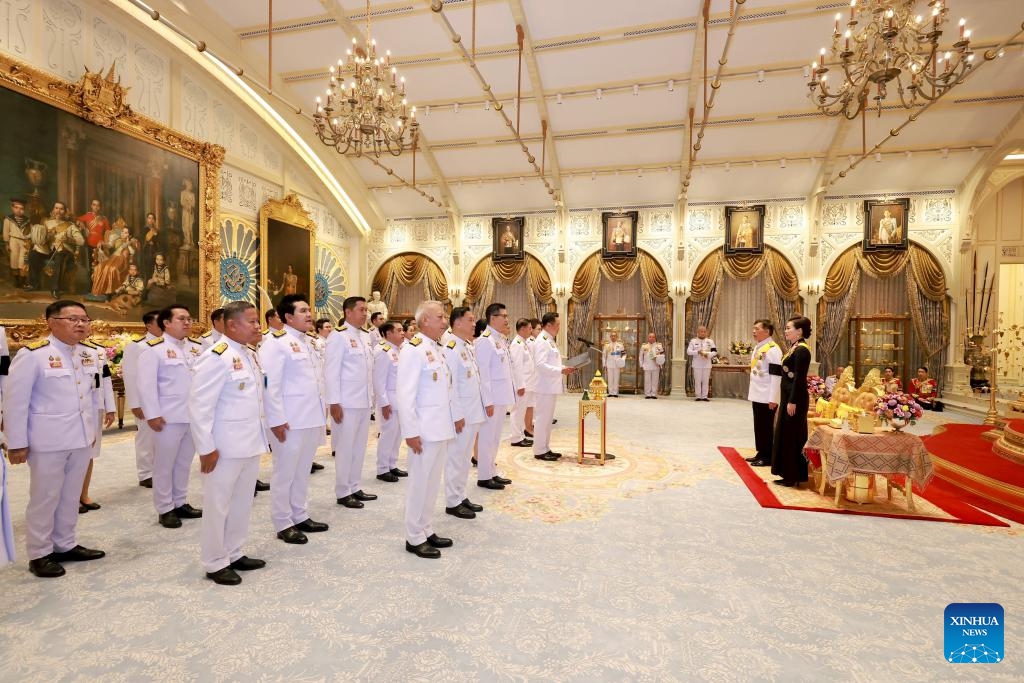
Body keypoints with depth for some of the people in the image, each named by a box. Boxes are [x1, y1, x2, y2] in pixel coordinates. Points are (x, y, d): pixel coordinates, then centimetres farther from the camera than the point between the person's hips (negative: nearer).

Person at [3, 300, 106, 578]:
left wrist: (92, 430, 15)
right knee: (45, 497, 7)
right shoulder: (32, 354, -14)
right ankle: (39, 554, 23)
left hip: (81, 438, 6)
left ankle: (65, 545, 30)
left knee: (71, 496, 16)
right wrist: (17, 443, -11)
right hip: (47, 440, -6)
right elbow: (14, 401, -12)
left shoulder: (88, 354, 7)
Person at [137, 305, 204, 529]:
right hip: (168, 417, -5)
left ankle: (180, 503, 28)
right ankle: (165, 510, 19)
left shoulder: (197, 347, 9)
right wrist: (152, 415, -14)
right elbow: (145, 384, -11)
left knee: (184, 463, 15)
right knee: (164, 465, 7)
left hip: (194, 416, 5)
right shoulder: (154, 348, -8)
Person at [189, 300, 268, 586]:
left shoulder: (251, 355, 10)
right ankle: (215, 563, 23)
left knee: (242, 503, 18)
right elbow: (199, 406, -18)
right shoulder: (217, 357, -17)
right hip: (225, 448, -8)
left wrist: (263, 435, 15)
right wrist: (207, 448, -17)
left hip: (251, 445, 8)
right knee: (218, 506, 8)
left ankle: (234, 554, 32)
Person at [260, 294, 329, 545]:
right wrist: (276, 420, -18)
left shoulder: (309, 342, 14)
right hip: (289, 420, -8)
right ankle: (283, 524, 18)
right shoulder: (276, 342, -12)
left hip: (312, 417, 8)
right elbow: (270, 385, -16)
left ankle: (300, 516, 29)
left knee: (303, 471, 16)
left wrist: (322, 408, 14)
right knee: (285, 473, 5)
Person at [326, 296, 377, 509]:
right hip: (347, 402, -7)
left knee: (360, 446, 13)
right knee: (345, 447, 2)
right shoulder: (338, 337, -10)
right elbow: (331, 371, -14)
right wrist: (334, 402, -17)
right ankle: (343, 492, 14)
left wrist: (371, 396, 13)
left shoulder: (364, 337, 13)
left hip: (364, 401, 8)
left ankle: (354, 487, 24)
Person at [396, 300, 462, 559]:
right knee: (420, 483, 3)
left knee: (433, 482, 16)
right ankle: (414, 538, 17)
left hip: (442, 427, 8)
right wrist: (411, 432, -20)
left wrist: (456, 415, 19)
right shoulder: (413, 350, -15)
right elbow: (405, 395, -19)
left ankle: (427, 530, 29)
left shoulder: (438, 349, 12)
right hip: (425, 429, -8)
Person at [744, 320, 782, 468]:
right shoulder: (757, 348, 13)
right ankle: (761, 453, 25)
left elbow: (776, 375, -19)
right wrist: (752, 393, 20)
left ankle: (768, 457, 11)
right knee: (758, 426, 15)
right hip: (757, 396, 9)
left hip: (766, 398, -9)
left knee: (766, 427, 1)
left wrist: (773, 399, -20)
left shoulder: (773, 349, -16)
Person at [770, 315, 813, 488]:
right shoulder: (794, 348, 12)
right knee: (785, 435, 14)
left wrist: (792, 402, -20)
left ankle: (793, 477, 10)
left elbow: (799, 378, -20)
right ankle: (790, 474, 24)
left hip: (795, 398, -10)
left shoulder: (801, 350, -16)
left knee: (792, 436, -1)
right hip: (789, 396, 10)